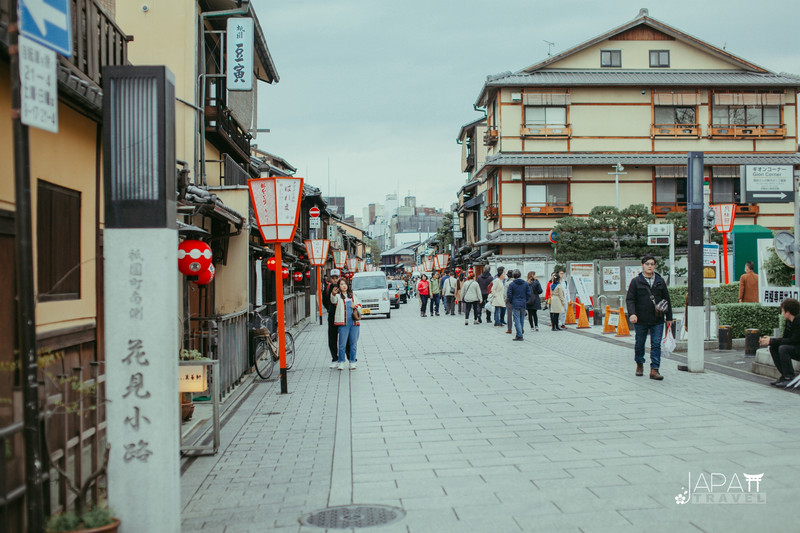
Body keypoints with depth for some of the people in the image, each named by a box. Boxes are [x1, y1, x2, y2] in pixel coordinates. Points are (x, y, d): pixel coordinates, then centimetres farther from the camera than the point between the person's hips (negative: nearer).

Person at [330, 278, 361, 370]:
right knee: (342, 343, -5)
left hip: (354, 322, 4)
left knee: (353, 343, 6)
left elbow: (359, 304, 30)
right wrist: (333, 293, -44)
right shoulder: (338, 296, 2)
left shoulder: (352, 295, 18)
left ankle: (352, 362, 15)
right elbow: (333, 301, -21)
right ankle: (341, 362, 3)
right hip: (343, 323, -4)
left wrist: (356, 306, 5)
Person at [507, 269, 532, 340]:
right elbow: (529, 293, 2)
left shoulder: (511, 284, -7)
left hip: (515, 305, -4)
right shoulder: (525, 284, 3)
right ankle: (521, 331, 26)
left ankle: (519, 335, -5)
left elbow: (509, 294, -9)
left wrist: (511, 301, 7)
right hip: (523, 304, 4)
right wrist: (525, 300, 14)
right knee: (522, 319, 16)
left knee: (517, 320, -3)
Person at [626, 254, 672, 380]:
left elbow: (666, 300, 14)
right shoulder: (636, 281, 1)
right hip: (641, 320, -1)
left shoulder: (660, 281, 9)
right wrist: (632, 313, -19)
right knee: (640, 344, 11)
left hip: (657, 320, 1)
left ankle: (654, 370, -3)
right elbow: (630, 299, -3)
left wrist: (669, 317, 12)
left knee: (656, 344, -4)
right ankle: (639, 364, 33)